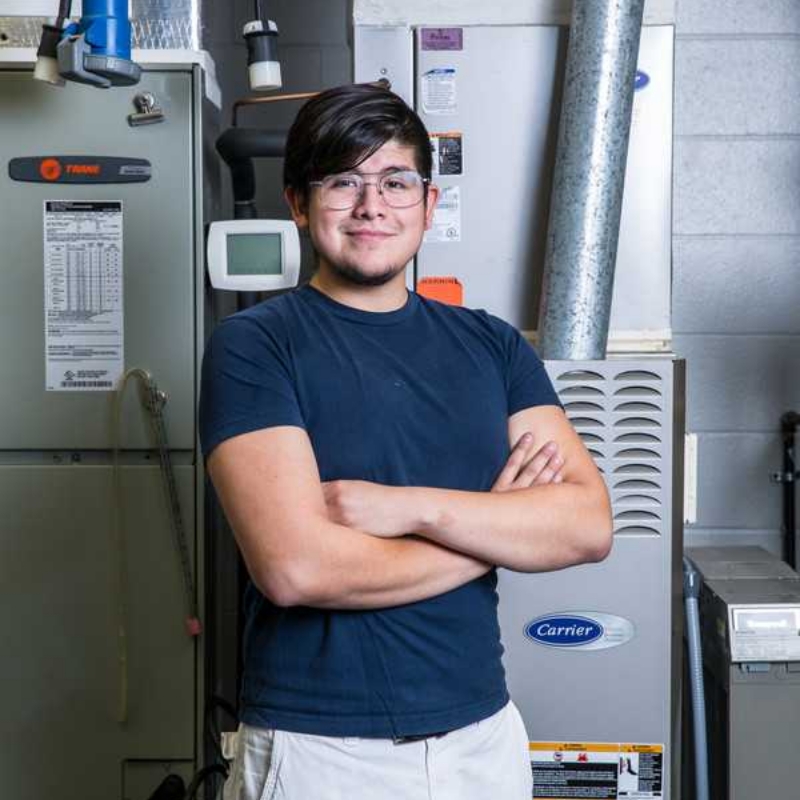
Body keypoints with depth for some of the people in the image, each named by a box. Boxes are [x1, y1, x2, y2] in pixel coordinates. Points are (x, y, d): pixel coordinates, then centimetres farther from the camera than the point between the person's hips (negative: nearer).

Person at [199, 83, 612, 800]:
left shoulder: (492, 345, 4)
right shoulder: (254, 346, -9)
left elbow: (590, 525, -6)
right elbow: (294, 567, -21)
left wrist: (415, 506, -20)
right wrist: (500, 527, -10)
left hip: (483, 733, 4)